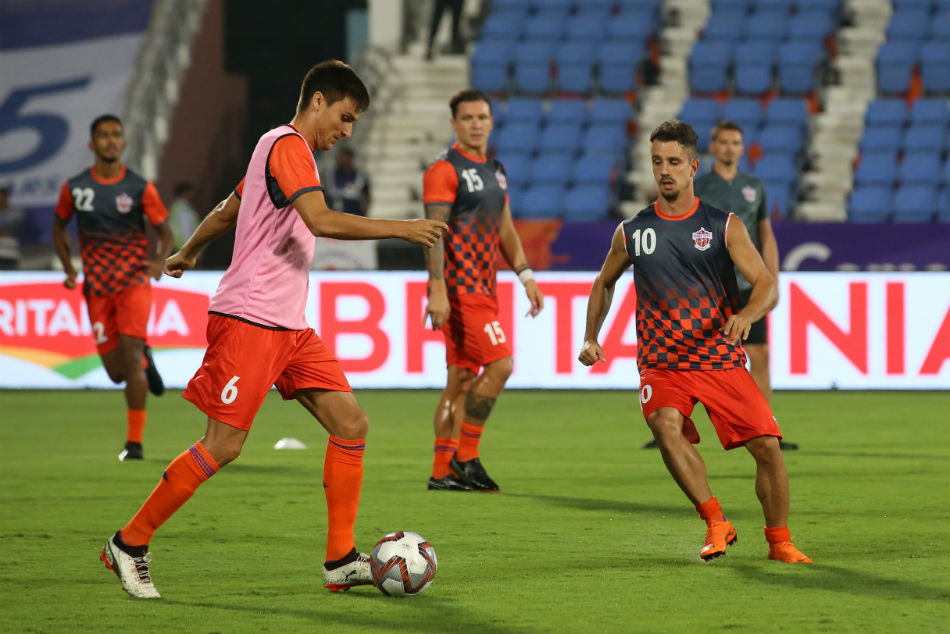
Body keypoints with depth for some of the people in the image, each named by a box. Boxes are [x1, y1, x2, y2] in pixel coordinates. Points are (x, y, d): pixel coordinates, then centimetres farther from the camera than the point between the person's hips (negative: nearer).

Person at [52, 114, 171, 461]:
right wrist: (68, 267, 1)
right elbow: (60, 225, 15)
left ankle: (135, 441, -7)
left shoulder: (140, 187, -4)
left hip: (133, 280, -2)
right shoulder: (74, 187, 1)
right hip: (97, 287, 2)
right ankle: (145, 361, 39)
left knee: (130, 356, -15)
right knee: (116, 372, 0)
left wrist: (159, 258, -20)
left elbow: (164, 231, 1)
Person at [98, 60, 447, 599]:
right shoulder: (288, 146, -11)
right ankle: (129, 544, 2)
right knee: (224, 444, -10)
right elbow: (320, 220, -27)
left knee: (351, 423, 0)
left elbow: (225, 213, 33)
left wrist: (188, 253, 48)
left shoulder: (285, 148, 20)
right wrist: (401, 229, -26)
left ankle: (341, 561, 2)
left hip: (289, 328, 10)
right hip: (250, 317, -10)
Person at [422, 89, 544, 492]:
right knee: (499, 364, -15)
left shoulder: (496, 170, 17)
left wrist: (526, 275, 18)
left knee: (462, 378, 7)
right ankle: (465, 456, -8)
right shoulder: (444, 170, -10)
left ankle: (443, 471, 8)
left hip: (483, 288, 8)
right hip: (459, 288, -8)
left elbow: (505, 229, 25)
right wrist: (437, 290, -22)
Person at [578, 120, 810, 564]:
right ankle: (716, 523, -22)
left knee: (767, 445, -9)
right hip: (661, 363, 0)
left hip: (722, 360, 0)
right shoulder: (631, 232, 6)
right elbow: (604, 283, 25)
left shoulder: (724, 225, 1)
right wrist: (591, 338, 14)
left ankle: (779, 541, 12)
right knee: (666, 426, -31)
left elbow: (767, 285, -6)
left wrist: (746, 314, -27)